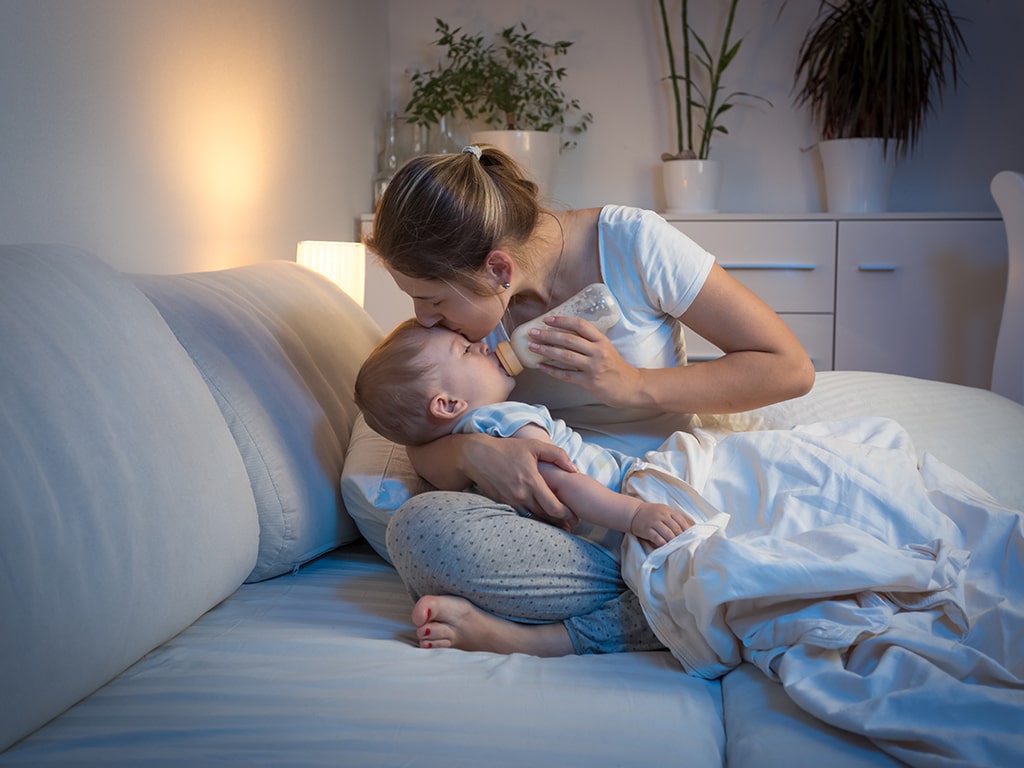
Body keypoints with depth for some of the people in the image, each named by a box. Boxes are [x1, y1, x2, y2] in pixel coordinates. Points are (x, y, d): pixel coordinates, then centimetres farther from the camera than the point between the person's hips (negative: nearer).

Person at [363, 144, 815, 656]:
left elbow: (790, 368, -11)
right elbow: (424, 451, 0)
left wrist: (633, 385, -20)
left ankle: (550, 638, -22)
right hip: (556, 525, 2)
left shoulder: (630, 241, -13)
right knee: (418, 527, -30)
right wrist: (469, 451, -24)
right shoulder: (467, 296, -3)